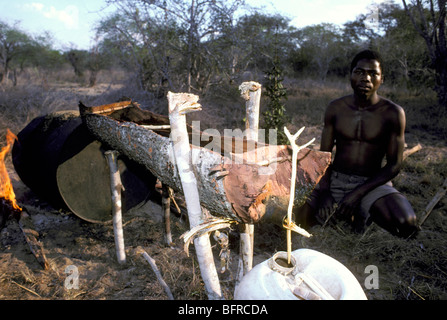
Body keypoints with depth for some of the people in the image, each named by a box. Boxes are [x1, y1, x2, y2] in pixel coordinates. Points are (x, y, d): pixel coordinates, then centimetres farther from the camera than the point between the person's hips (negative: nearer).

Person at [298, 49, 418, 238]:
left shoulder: (393, 113, -6)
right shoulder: (336, 109, 0)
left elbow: (394, 165, -6)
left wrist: (358, 193, -18)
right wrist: (324, 192, -13)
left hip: (372, 182, -1)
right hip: (335, 180, 1)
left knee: (406, 223, -30)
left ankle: (364, 213, 4)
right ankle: (339, 212, 10)